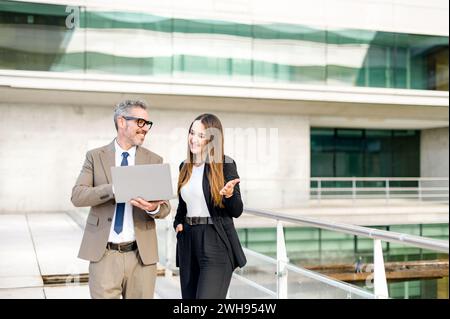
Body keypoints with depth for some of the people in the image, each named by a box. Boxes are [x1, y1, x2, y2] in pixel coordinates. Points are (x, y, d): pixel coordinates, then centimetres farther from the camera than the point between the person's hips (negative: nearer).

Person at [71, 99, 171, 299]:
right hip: (103, 254, -1)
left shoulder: (154, 161, 7)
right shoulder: (95, 156, 4)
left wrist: (154, 208, -21)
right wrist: (115, 189, -23)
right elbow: (77, 196, -7)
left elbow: (165, 207, 3)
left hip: (142, 254, 2)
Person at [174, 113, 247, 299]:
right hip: (188, 242, 6)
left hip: (216, 244, -6)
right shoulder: (185, 166, 11)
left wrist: (229, 194, -26)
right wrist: (178, 222, 5)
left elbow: (237, 211, -7)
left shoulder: (225, 165, -7)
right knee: (189, 297, 11)